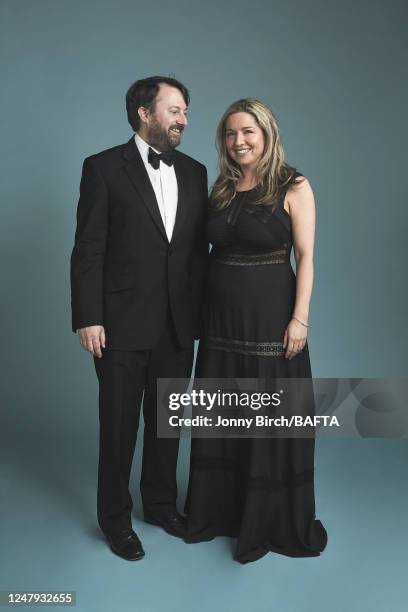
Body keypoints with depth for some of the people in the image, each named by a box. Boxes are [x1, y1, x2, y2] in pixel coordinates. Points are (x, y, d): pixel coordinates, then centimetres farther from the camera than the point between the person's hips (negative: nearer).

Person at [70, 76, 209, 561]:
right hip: (123, 322, -4)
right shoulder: (104, 168, -5)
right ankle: (115, 518, 28)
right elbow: (87, 251, -8)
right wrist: (88, 318, -13)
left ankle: (161, 503, 36)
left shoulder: (194, 172, 8)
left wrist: (202, 310, 7)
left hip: (178, 324, 5)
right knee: (119, 425, 9)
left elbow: (199, 247, 10)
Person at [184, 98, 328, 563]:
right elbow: (211, 250, 11)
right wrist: (200, 307, 5)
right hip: (222, 315, 5)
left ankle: (269, 521, 25)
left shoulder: (293, 187, -6)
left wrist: (299, 319, -15)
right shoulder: (221, 189, 8)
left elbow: (305, 257, -9)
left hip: (270, 315, -5)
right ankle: (218, 509, 32)